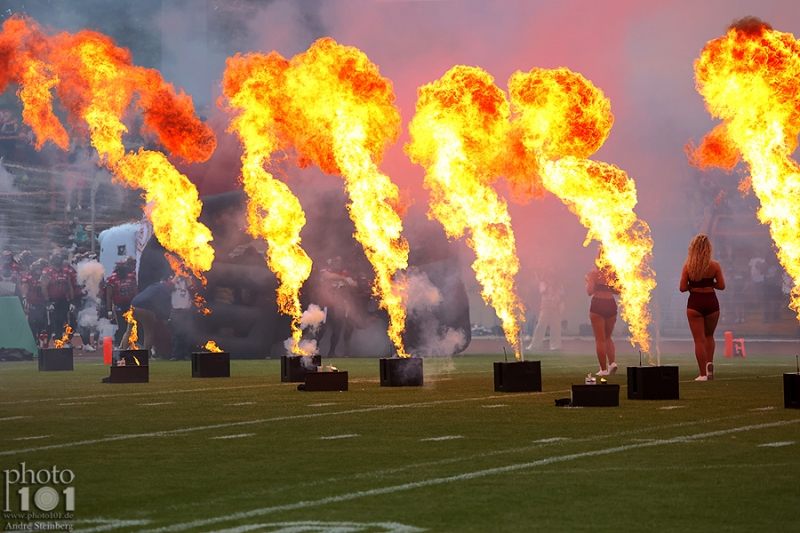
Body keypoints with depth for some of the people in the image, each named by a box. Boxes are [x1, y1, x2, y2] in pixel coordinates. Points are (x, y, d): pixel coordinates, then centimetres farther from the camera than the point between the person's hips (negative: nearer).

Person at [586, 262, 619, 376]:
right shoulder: (613, 274, 3)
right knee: (608, 337, 20)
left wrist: (587, 281, 7)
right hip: (611, 304, 4)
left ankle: (603, 369, 0)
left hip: (598, 305, -4)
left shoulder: (594, 273, -7)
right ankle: (612, 362, 0)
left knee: (600, 339, 2)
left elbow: (589, 291, -12)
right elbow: (618, 291, 1)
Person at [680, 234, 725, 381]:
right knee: (709, 336, 23)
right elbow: (721, 286, -2)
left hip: (694, 304, -1)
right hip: (711, 302, 1)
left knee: (699, 340, 3)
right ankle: (709, 363, 1)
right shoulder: (714, 265, -4)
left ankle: (703, 374, 0)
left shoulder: (688, 266, -6)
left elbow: (683, 288, -7)